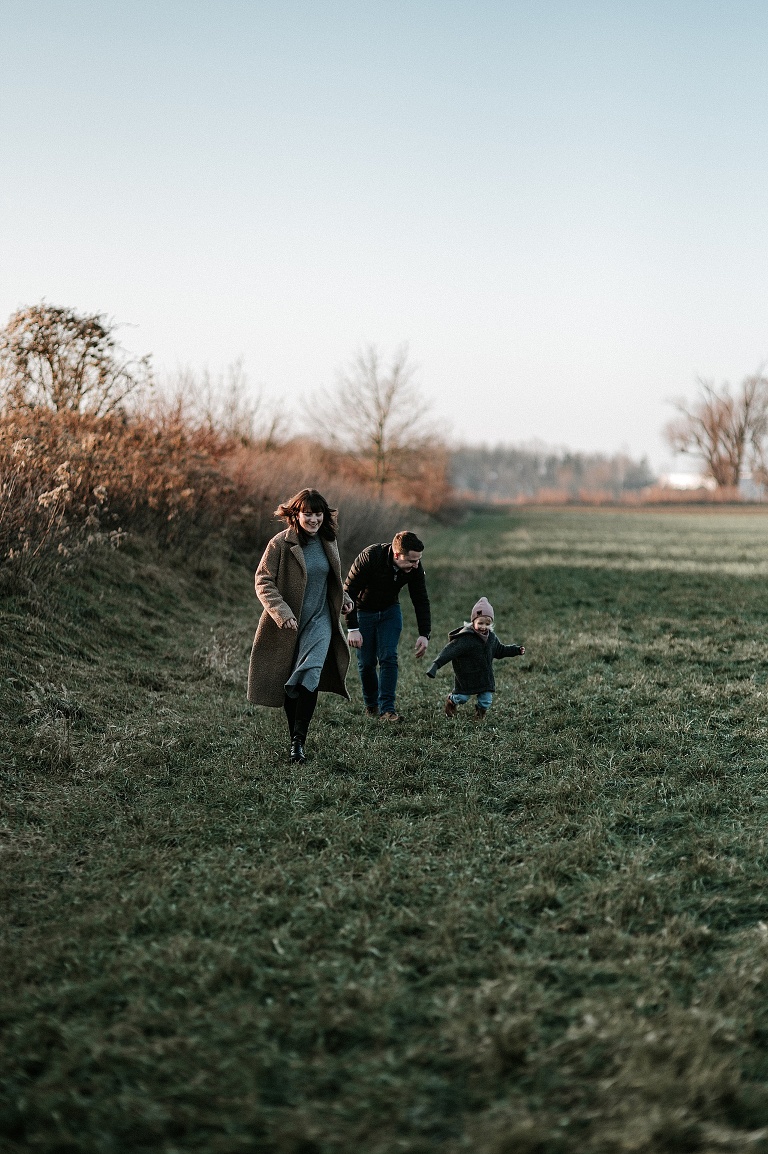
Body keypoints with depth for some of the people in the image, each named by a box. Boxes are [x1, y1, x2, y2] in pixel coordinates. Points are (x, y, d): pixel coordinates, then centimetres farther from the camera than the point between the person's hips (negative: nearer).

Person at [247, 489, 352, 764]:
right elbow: (263, 581, -11)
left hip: (319, 621, 2)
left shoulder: (328, 542, 7)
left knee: (309, 676, -18)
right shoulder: (281, 544, -10)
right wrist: (281, 612, -23)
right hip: (288, 625, -2)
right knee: (289, 682, 7)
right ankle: (294, 738, 22)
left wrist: (342, 598, 9)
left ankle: (299, 741, -18)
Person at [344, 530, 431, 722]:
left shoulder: (415, 567, -21)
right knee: (366, 662, 0)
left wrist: (424, 634, -16)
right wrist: (352, 628, -29)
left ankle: (387, 708, -10)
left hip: (390, 611, 3)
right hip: (363, 611, -3)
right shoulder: (369, 558, -34)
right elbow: (348, 592, -26)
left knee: (389, 657, -11)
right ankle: (371, 704, 22)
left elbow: (421, 600, -10)